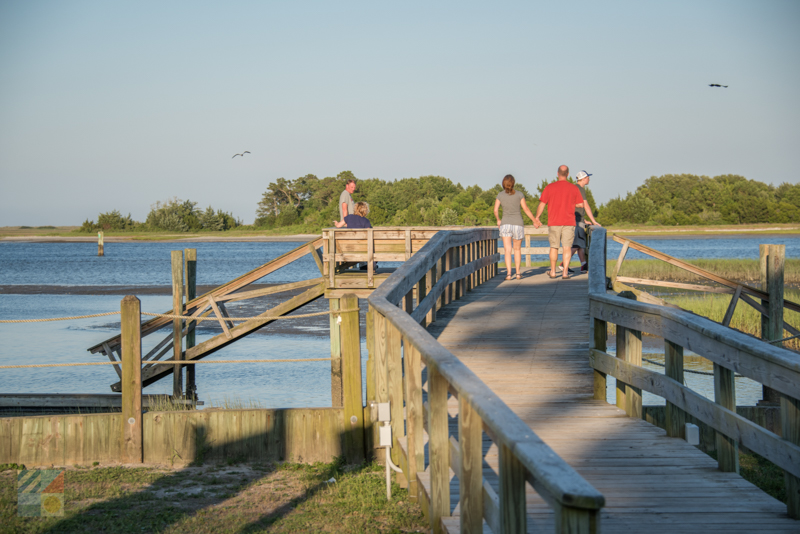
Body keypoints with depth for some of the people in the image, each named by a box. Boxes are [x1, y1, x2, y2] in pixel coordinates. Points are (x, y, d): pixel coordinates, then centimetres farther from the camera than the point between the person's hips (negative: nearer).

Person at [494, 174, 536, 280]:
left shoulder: (500, 195, -1)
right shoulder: (519, 194, -4)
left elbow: (496, 210, 0)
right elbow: (526, 209, -4)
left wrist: (498, 220, 19)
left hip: (505, 224, 0)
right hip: (518, 224, 0)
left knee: (507, 250, -4)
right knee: (517, 249, 16)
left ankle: (508, 273, -18)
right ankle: (518, 273, 15)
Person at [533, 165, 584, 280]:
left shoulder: (550, 187, -2)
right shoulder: (574, 188, -1)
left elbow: (541, 204, -2)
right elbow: (580, 204, 3)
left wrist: (536, 218, 8)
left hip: (554, 223, 0)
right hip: (569, 223, 0)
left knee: (554, 247, 11)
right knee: (567, 247, 0)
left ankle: (553, 272, 17)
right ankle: (565, 273, -6)